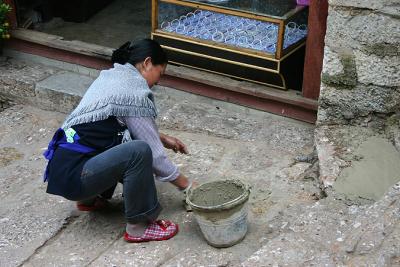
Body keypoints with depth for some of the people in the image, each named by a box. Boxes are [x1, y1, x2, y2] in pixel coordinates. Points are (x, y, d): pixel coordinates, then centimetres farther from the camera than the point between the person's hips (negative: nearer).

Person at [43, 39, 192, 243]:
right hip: (71, 177, -10)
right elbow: (154, 154, -10)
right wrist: (186, 185, 2)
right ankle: (138, 226, -9)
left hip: (62, 163, 10)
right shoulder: (136, 93, -14)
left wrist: (163, 139, 25)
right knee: (139, 152, -26)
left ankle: (90, 198, 22)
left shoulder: (111, 75, 13)